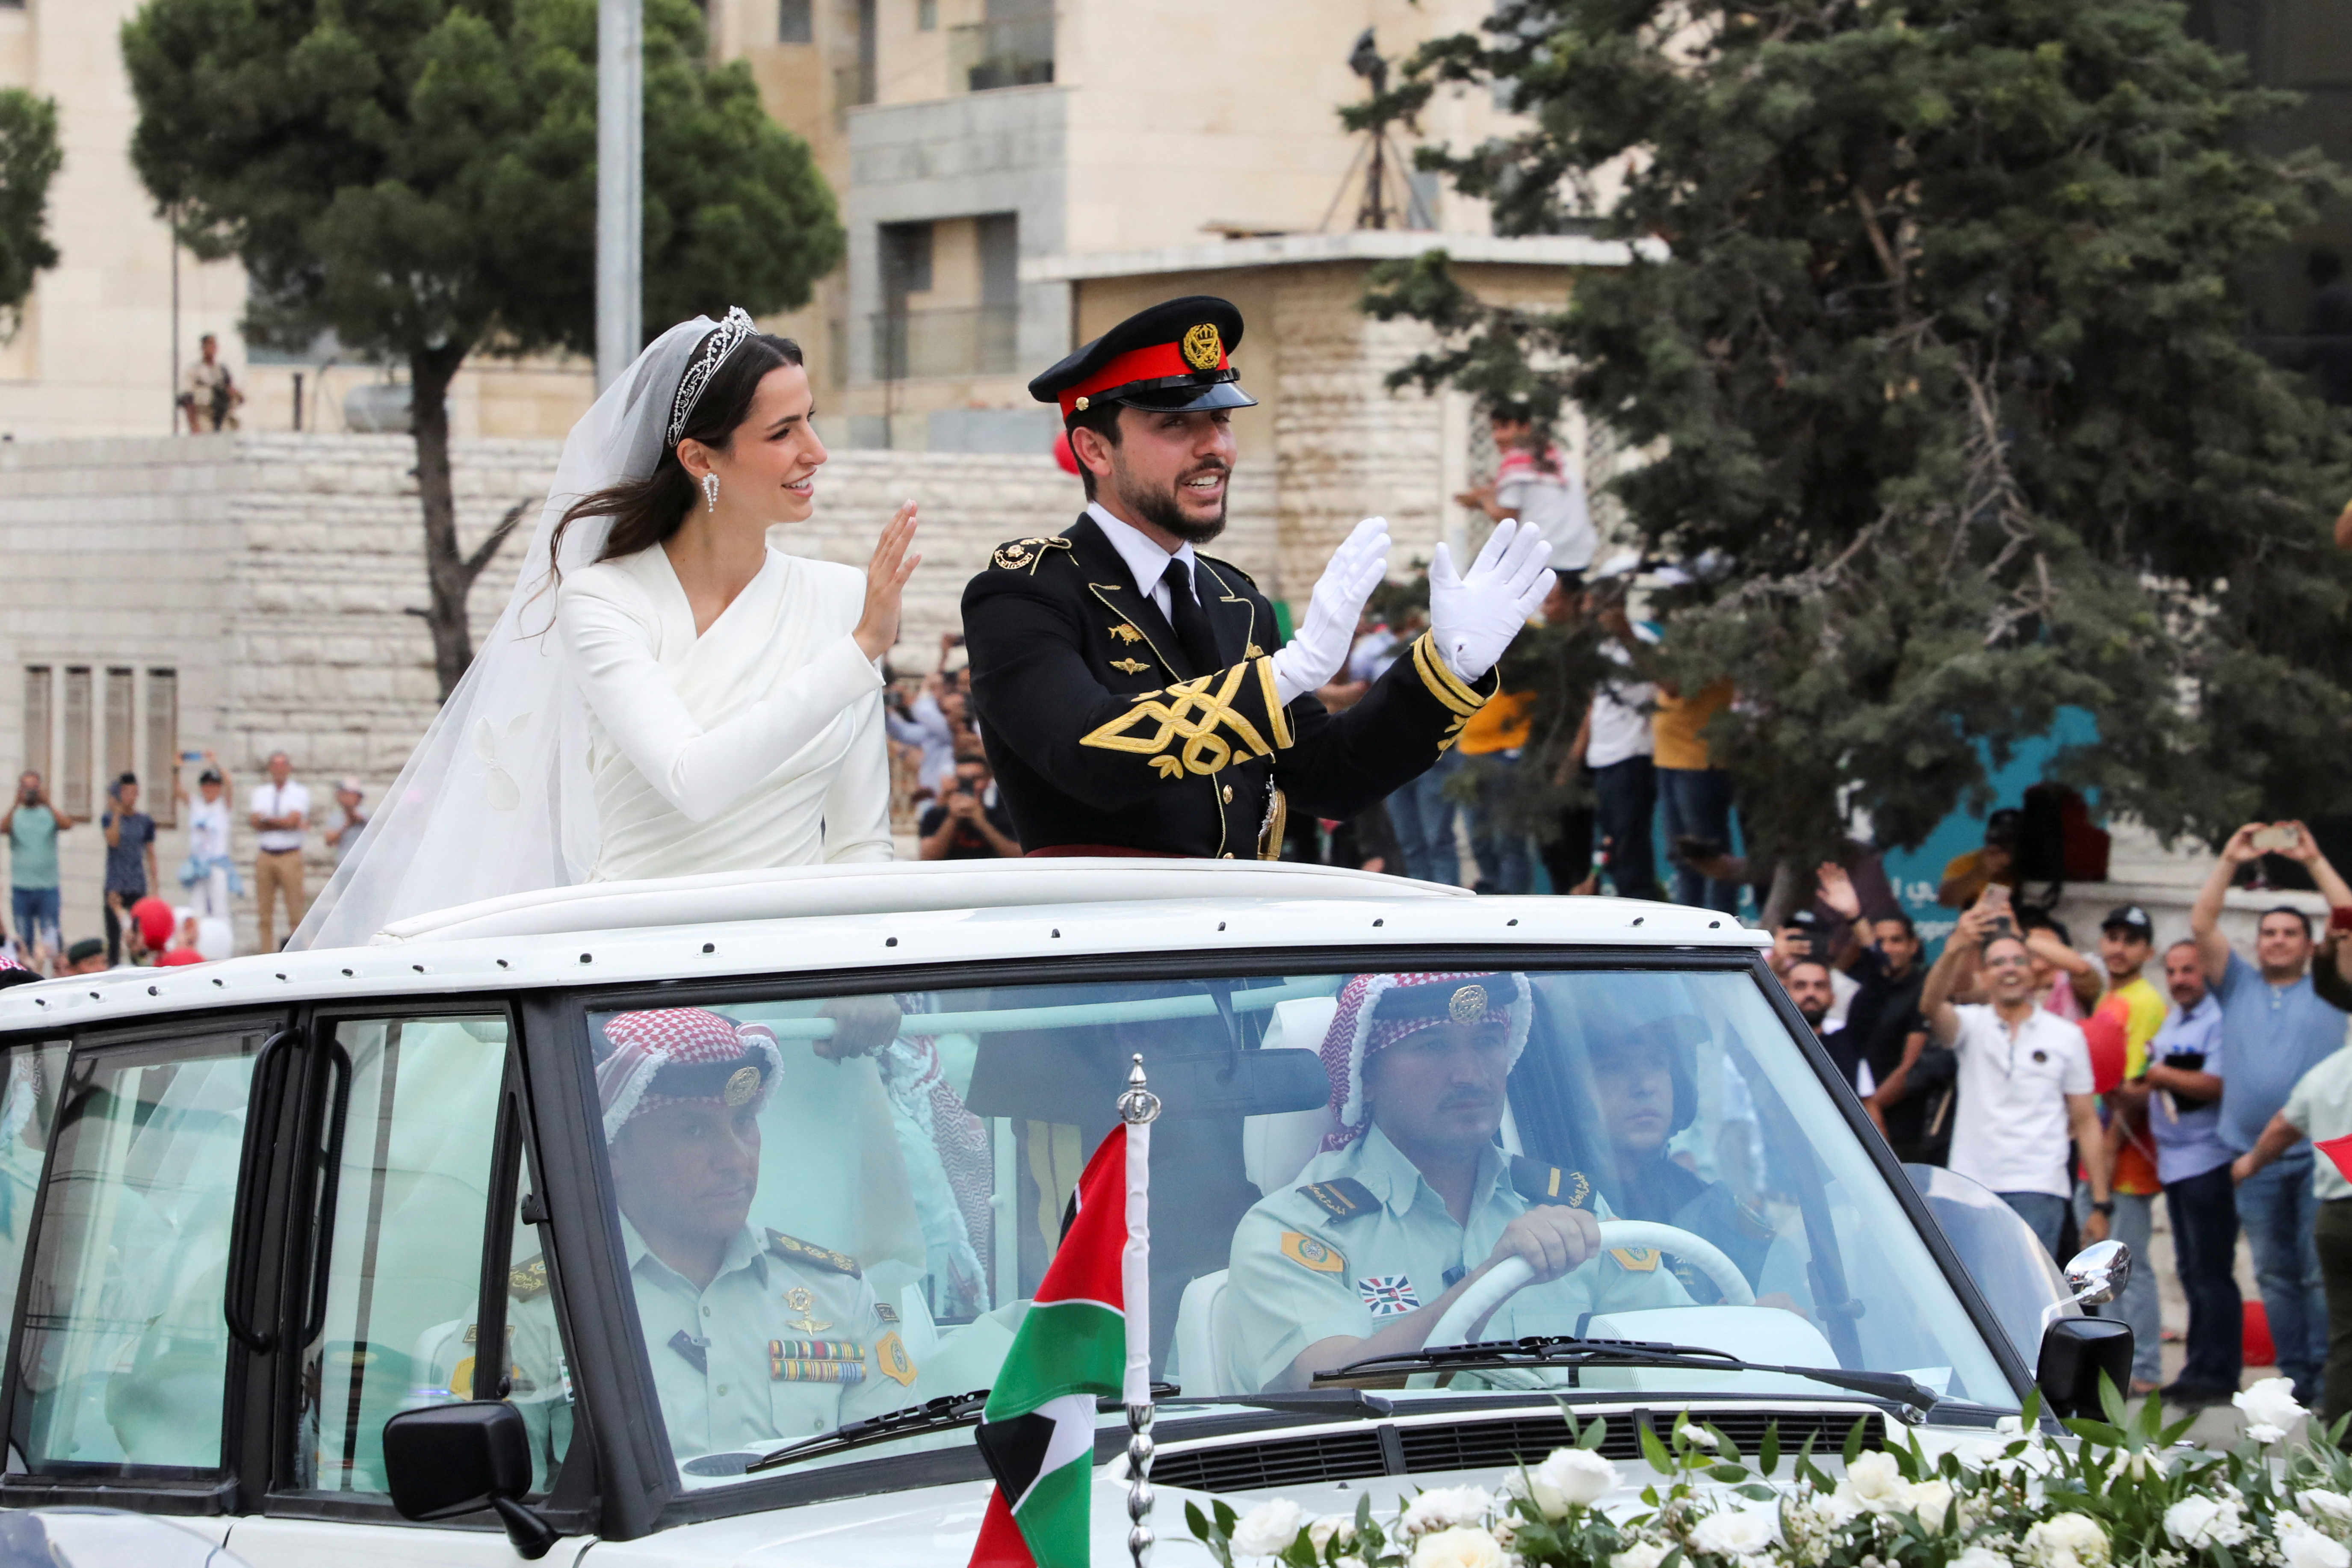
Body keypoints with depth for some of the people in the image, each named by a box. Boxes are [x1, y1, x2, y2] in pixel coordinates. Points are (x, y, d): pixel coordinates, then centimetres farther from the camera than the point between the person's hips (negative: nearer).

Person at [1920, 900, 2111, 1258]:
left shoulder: (2067, 1036, 9)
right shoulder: (1971, 1024, 7)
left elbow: (2086, 1122, 8)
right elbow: (1931, 1006, -17)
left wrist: (2100, 1204, 2)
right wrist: (1955, 949, -37)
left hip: (2038, 1190, -2)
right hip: (1973, 1185, 2)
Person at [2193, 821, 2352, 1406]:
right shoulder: (2238, 986, 16)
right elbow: (2201, 926, 7)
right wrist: (2229, 862, 3)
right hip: (2256, 1159, 3)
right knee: (2275, 1274, 6)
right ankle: (2295, 1376, 11)